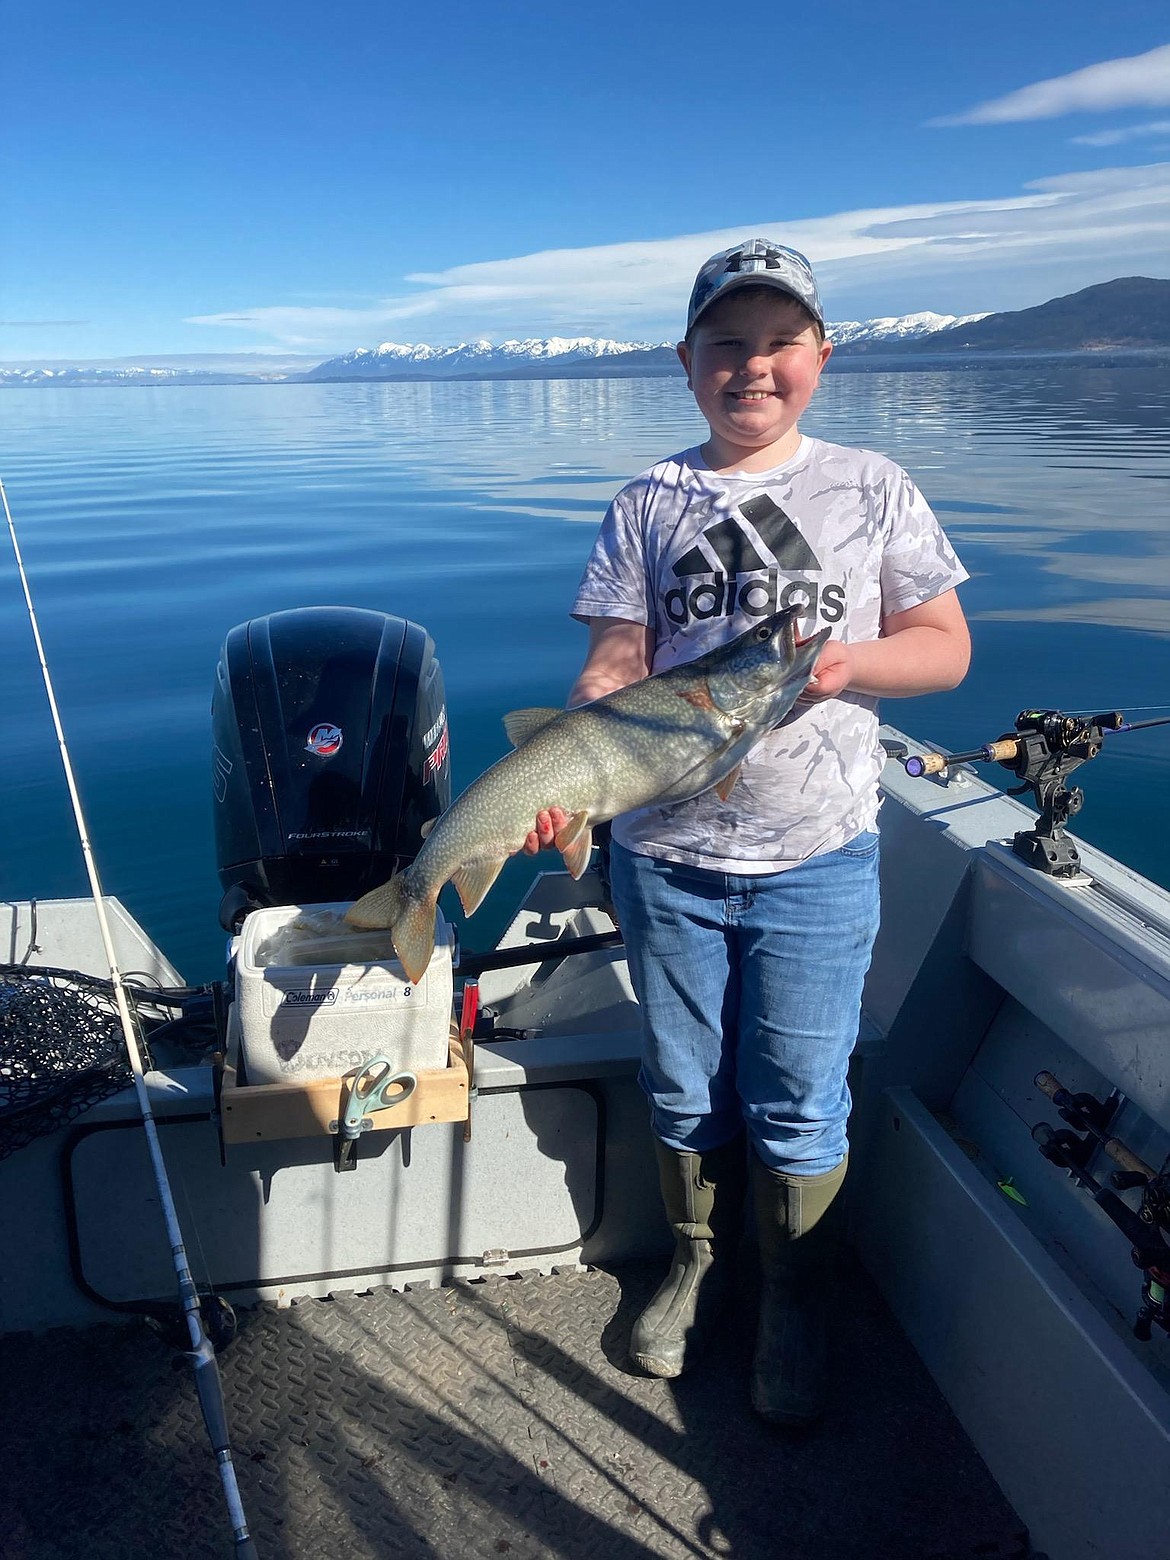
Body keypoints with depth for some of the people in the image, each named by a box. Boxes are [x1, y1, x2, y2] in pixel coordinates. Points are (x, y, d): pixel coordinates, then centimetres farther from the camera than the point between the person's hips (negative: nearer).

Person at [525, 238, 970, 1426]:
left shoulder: (870, 489, 3)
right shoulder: (647, 504, 4)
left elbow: (946, 649, 4)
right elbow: (614, 668, -3)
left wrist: (843, 660, -16)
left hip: (817, 861, -1)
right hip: (663, 855, 2)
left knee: (797, 1109, 9)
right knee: (683, 1092, 17)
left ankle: (796, 1308, 35)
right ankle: (695, 1264, 43)